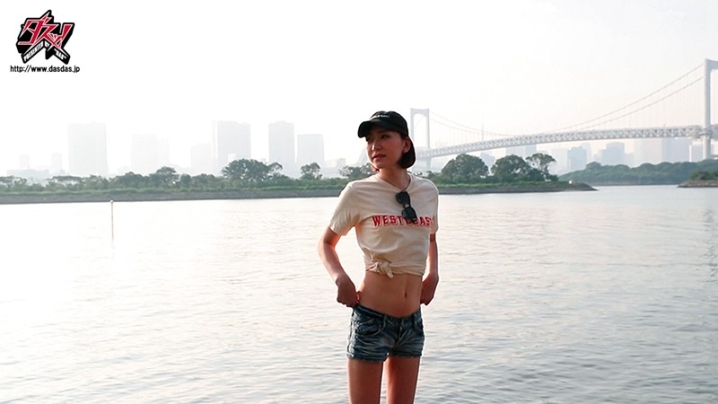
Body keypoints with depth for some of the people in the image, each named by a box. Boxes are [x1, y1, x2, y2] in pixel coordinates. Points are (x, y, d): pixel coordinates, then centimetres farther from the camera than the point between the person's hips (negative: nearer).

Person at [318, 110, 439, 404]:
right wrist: (340, 278, -12)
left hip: (413, 321, 5)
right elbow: (326, 242, 5)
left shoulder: (428, 191, 6)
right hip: (371, 319, -4)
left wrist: (432, 275, 8)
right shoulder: (358, 192, -6)